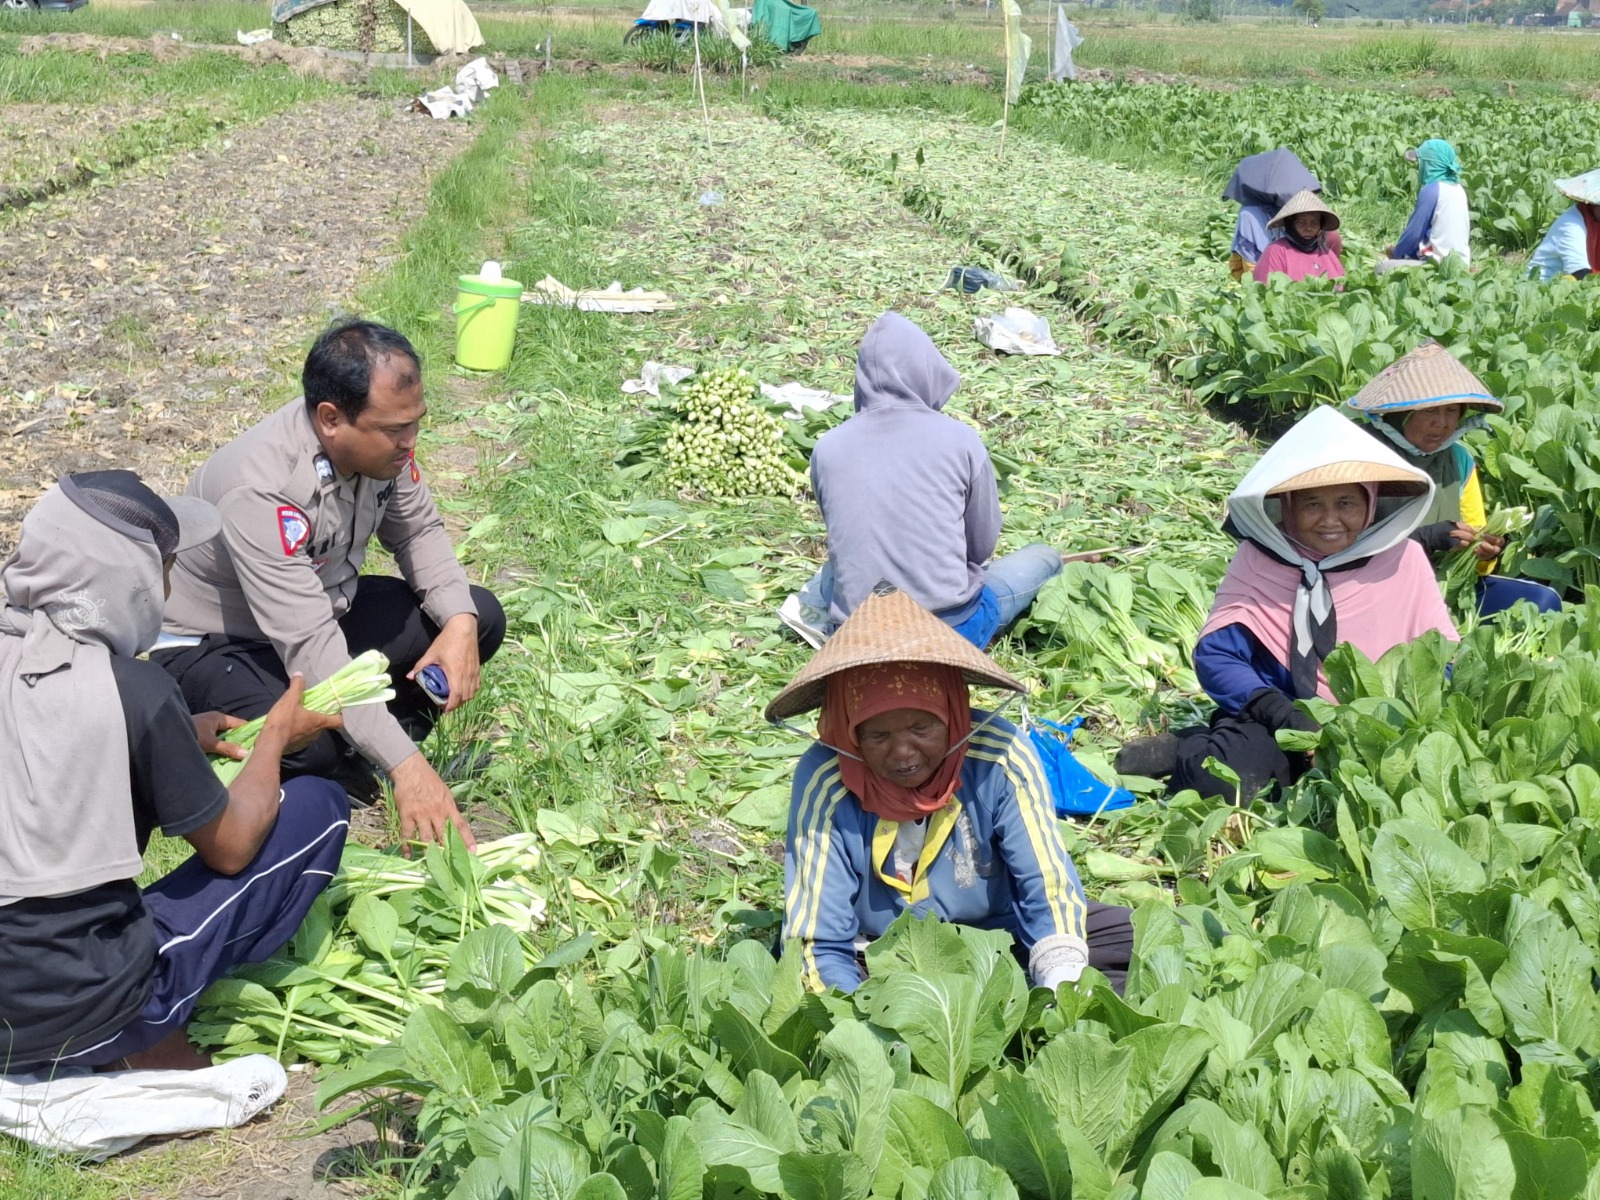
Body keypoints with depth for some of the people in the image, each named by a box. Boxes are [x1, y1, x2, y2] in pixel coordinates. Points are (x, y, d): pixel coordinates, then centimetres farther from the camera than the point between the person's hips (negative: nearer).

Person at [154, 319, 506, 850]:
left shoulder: (381, 441, -16)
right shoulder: (261, 489, -36)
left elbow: (418, 532, 2)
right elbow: (310, 646, -40)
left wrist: (459, 621, -18)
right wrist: (405, 765, -44)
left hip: (325, 607, 8)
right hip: (211, 645, -7)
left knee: (480, 617, -5)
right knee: (305, 747, -36)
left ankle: (363, 741, -1)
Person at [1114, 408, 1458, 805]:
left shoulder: (1403, 558, 2)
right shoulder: (1258, 559, -1)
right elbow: (1215, 656, -6)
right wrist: (1285, 716, -21)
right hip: (1277, 724, -4)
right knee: (1221, 779, -35)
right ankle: (1196, 753, 3)